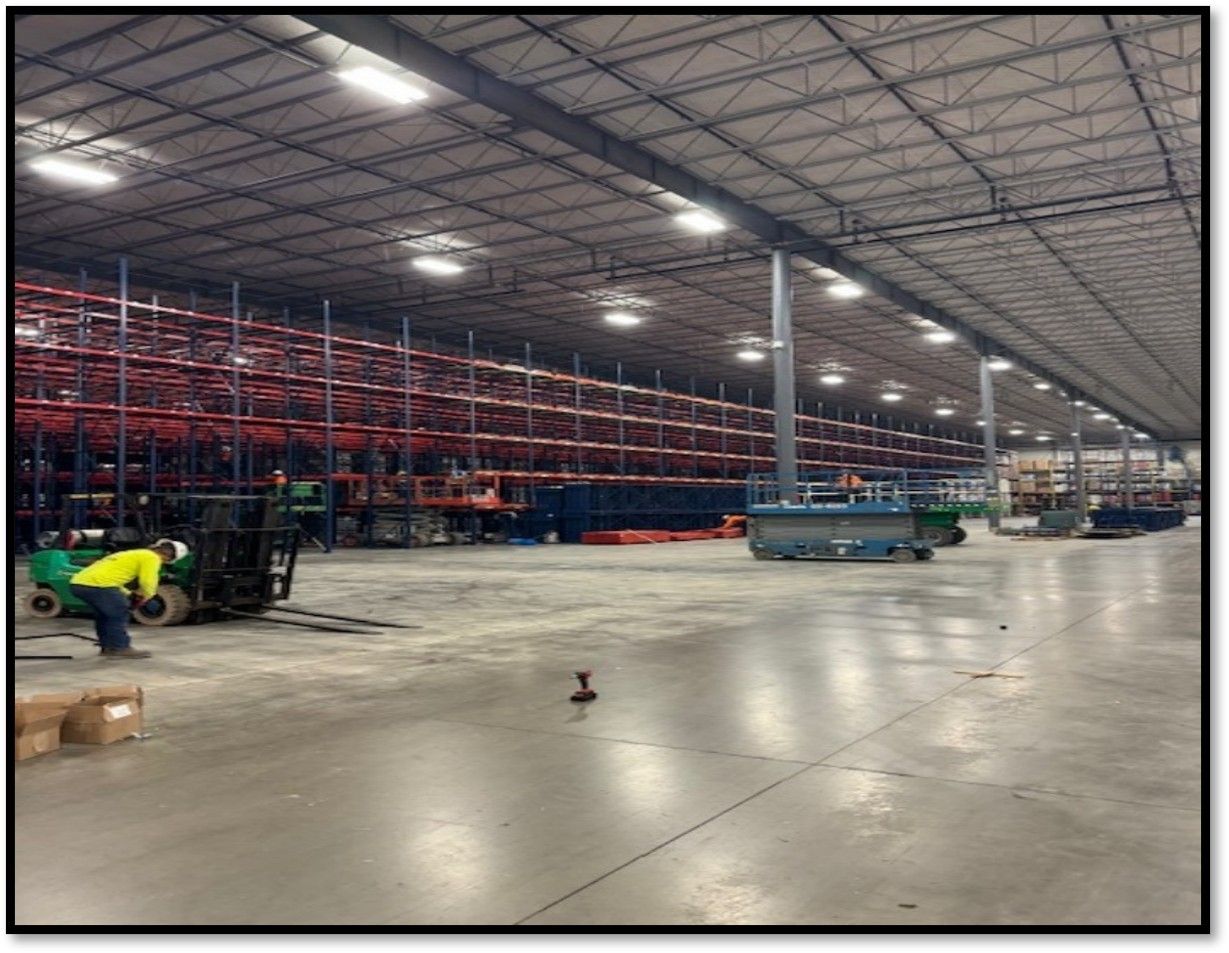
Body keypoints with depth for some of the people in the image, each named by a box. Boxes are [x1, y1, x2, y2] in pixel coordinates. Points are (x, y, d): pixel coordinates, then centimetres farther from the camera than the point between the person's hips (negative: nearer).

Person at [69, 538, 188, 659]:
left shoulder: (132, 555, 31)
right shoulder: (151, 557, 2)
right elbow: (147, 582, -8)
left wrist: (129, 595, 26)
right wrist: (146, 596, 12)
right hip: (96, 585, -10)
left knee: (104, 615, 23)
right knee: (119, 614, 2)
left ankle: (107, 647, 28)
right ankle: (121, 649, 5)